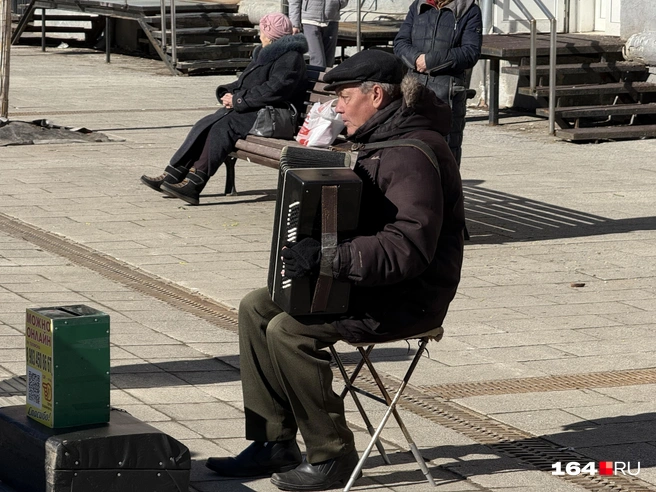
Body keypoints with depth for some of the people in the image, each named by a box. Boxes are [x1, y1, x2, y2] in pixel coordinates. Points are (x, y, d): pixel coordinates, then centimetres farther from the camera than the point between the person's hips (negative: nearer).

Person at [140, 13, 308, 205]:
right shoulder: (266, 53, 23)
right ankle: (172, 176, -16)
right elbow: (245, 83, 24)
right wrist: (229, 93, 2)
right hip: (249, 110, 10)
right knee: (204, 125, -10)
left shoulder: (290, 58, -9)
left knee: (223, 128, -29)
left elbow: (274, 90, -22)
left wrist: (238, 100, -18)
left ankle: (193, 184, -36)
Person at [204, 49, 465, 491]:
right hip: (371, 285, 11)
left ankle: (332, 455, -9)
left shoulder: (413, 154, -21)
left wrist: (330, 259, -34)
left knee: (289, 331, -23)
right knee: (257, 307, 4)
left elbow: (409, 247, -32)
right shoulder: (382, 142, 12)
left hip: (410, 299, -11)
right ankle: (273, 444, 7)